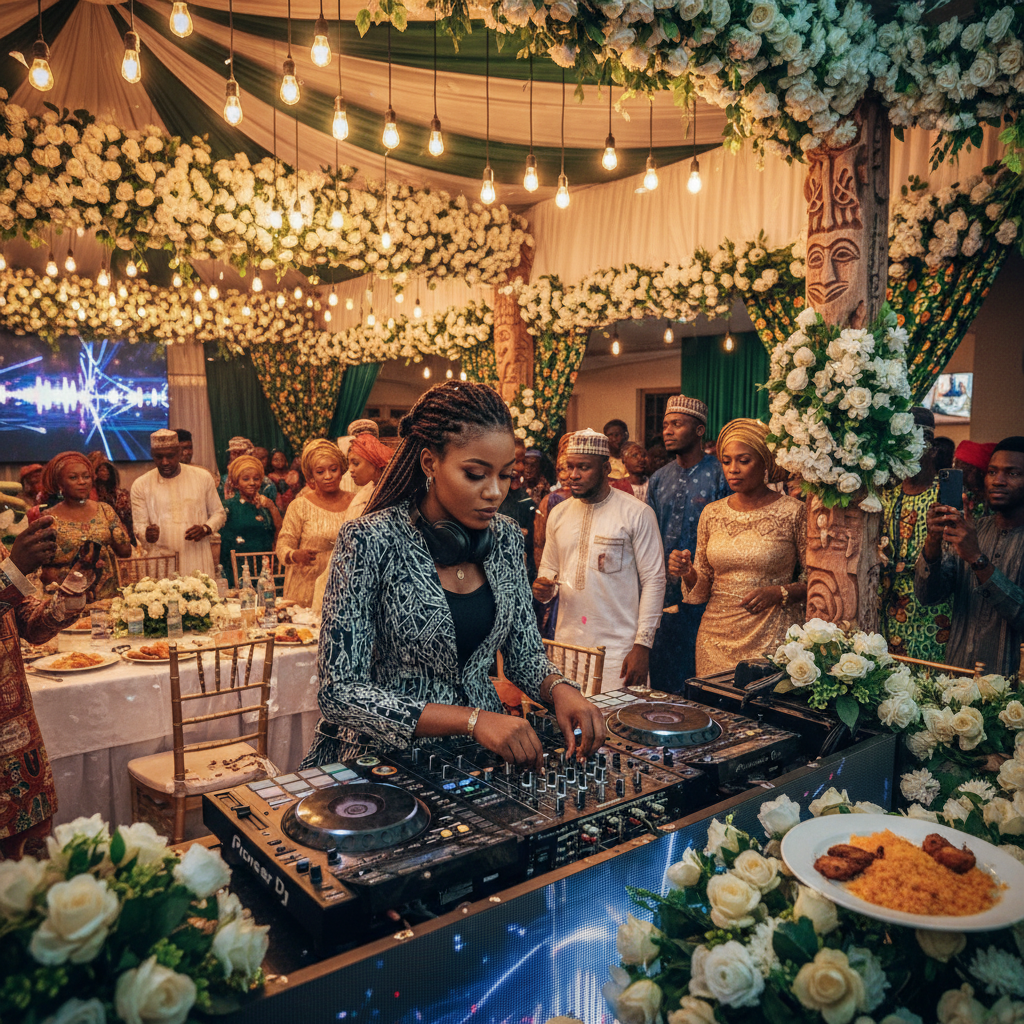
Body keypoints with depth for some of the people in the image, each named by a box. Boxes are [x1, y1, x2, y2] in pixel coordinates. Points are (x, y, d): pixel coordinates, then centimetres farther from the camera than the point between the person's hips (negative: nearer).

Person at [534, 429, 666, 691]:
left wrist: (642, 645, -11)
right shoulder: (559, 514, 9)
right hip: (567, 642, 4)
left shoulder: (636, 514, -6)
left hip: (618, 649, -4)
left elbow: (653, 580, -7)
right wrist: (543, 588, -4)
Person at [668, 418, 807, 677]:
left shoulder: (793, 512, -4)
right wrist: (688, 572, -8)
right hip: (717, 636, 3)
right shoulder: (712, 513, 6)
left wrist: (780, 593, -16)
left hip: (772, 638, -3)